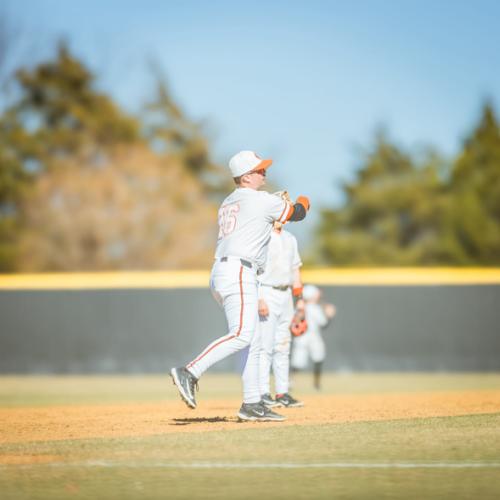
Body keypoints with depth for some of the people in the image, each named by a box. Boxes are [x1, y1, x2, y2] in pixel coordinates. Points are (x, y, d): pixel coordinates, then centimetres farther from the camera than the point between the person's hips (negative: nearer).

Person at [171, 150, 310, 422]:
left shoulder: (227, 203, 22)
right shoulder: (262, 200, -2)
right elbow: (297, 213, 10)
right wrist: (302, 203, 33)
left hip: (220, 274, 10)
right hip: (238, 271, -10)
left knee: (254, 341, 9)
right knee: (241, 335, -20)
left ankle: (252, 404, 6)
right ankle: (189, 372, -30)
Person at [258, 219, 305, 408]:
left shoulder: (290, 239, 15)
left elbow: (295, 269, 20)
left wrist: (299, 299, 12)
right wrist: (258, 299, -22)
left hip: (285, 295, 7)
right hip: (266, 294, -7)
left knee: (283, 346, 7)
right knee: (265, 345, -10)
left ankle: (282, 393, 10)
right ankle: (262, 394, -9)